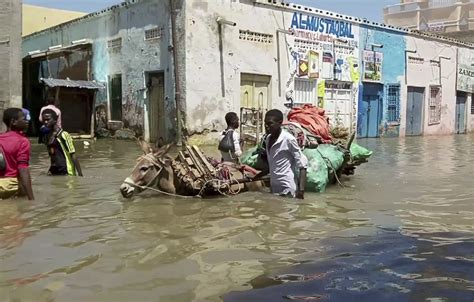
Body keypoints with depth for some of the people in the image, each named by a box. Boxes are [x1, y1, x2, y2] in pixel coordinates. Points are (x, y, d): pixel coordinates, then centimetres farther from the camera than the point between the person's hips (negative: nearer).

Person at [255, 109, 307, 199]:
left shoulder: (288, 139, -14)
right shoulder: (268, 139, 9)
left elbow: (302, 165, -13)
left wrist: (301, 190, -21)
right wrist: (257, 177, 18)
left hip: (286, 190, -7)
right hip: (273, 189, 7)